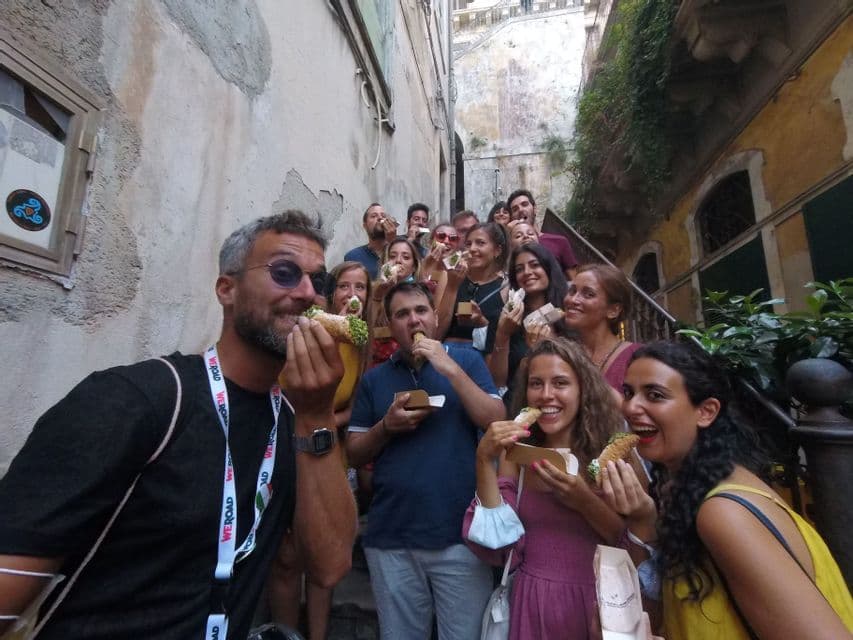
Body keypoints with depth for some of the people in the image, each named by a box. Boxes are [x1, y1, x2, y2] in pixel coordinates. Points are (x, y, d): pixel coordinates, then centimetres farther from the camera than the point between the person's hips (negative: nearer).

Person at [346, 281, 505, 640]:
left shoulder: (466, 360, -1)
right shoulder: (374, 379, 4)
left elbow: (496, 422, -11)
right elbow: (354, 454, 6)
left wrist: (451, 369, -17)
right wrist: (387, 426, -13)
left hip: (461, 533, -2)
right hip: (390, 537, 2)